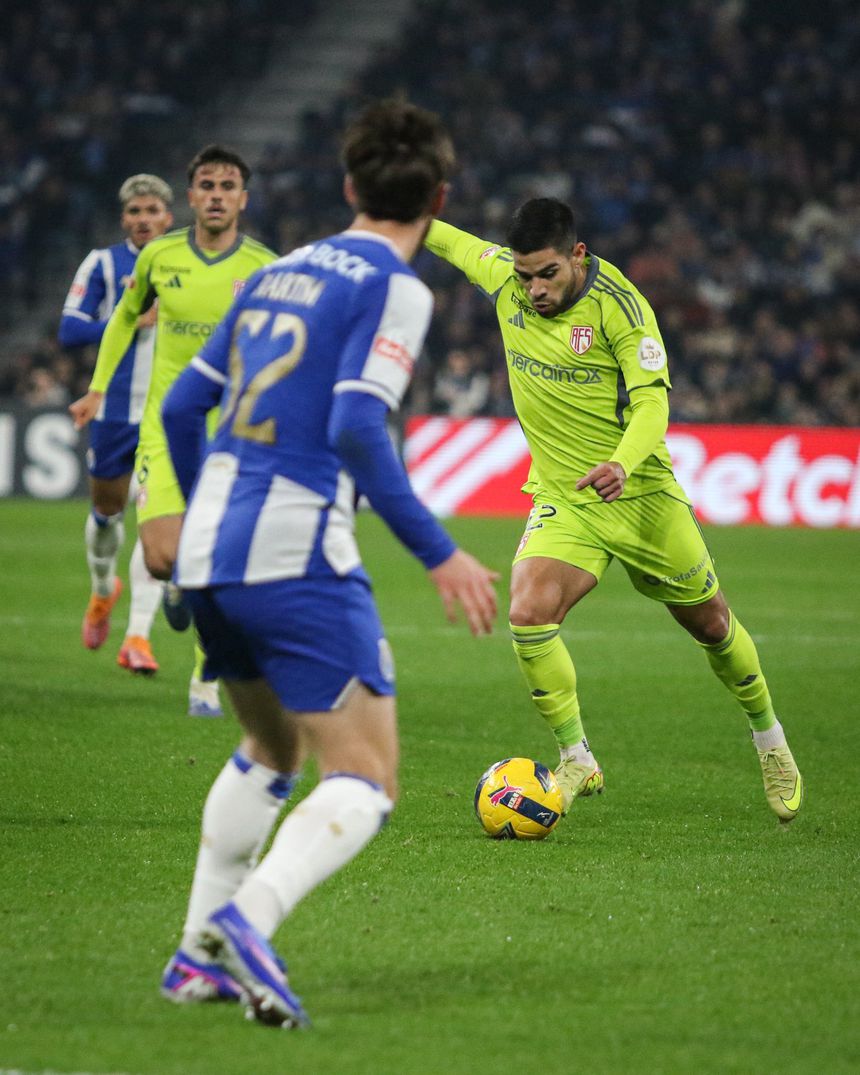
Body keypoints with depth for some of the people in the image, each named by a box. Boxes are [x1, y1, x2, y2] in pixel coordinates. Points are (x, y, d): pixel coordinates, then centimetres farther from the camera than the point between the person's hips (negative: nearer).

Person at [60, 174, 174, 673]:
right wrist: (132, 321, -14)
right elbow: (70, 330, -5)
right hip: (115, 410, 1)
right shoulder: (103, 264, 1)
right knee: (108, 508, 14)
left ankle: (138, 636, -11)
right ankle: (104, 590, 46)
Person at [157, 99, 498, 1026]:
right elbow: (356, 428, -18)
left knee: (271, 752, 27)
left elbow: (180, 406, 19)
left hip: (210, 550, 8)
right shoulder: (394, 289, -6)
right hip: (296, 557, -8)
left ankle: (199, 955, 24)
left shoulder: (277, 275, 16)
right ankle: (248, 918, -28)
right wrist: (438, 554, -16)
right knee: (365, 781, -5)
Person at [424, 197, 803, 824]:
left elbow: (651, 400, -23)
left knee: (710, 622, 12)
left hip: (640, 493, -3)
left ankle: (769, 739, 38)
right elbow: (457, 243, 16)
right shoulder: (504, 277, -4)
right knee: (529, 614, -23)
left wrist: (623, 463, -41)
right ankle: (578, 761, -7)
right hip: (562, 501, 3)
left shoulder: (618, 305, -18)